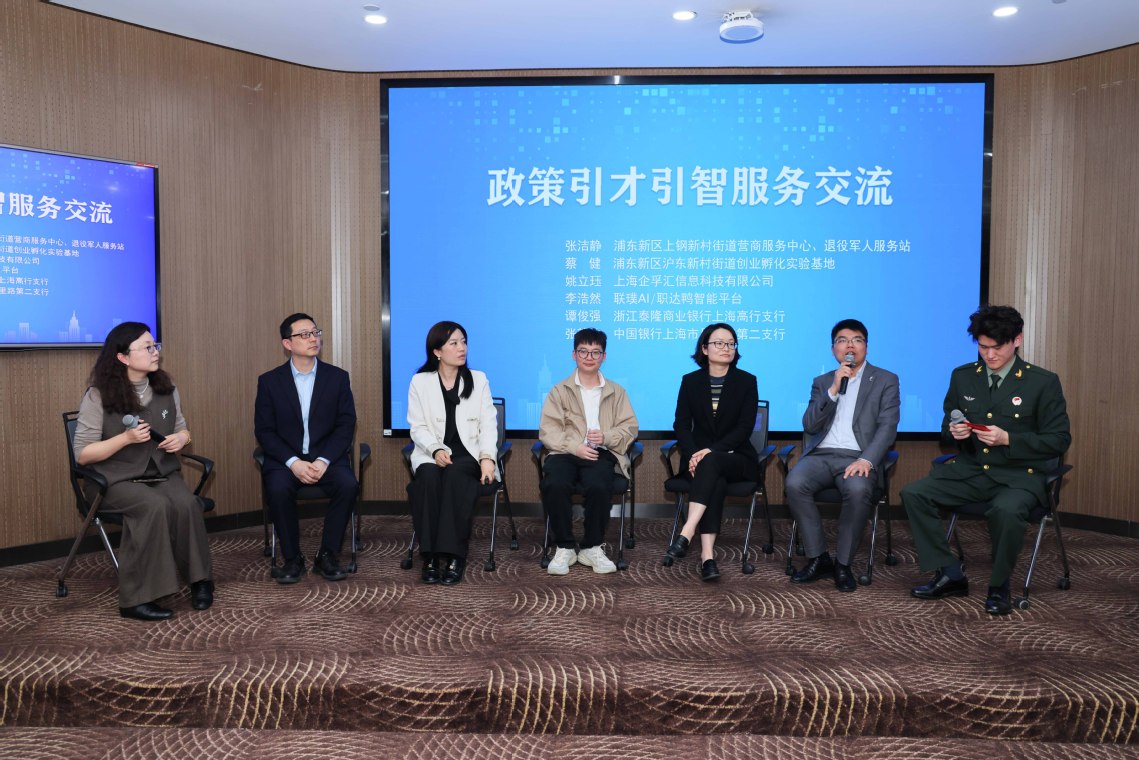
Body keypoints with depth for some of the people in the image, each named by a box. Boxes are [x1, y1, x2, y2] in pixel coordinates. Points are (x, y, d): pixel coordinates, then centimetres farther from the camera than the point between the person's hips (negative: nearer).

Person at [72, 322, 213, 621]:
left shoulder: (167, 389, 7)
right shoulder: (98, 396, -7)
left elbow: (183, 430, 19)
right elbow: (82, 454, -8)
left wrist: (180, 439, -6)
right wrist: (126, 438, -22)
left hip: (163, 473, 4)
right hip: (117, 479, -4)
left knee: (186, 504, -29)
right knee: (156, 506, -33)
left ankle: (199, 579, -12)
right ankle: (137, 598, -23)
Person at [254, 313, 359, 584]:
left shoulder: (338, 377, 5)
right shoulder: (269, 381, 4)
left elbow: (346, 426, 0)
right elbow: (264, 431, -1)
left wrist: (324, 460, -16)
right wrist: (293, 462, -17)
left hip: (327, 456, 0)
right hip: (285, 458, 0)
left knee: (348, 484, -29)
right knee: (278, 489, -31)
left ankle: (328, 555, -11)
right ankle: (292, 558, -11)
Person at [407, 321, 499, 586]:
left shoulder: (478, 380, 11)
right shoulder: (420, 382, 9)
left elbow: (488, 424, 2)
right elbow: (418, 428, 2)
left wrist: (487, 458, -15)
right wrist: (436, 450, -19)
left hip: (468, 455, 0)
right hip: (432, 454, 0)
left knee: (455, 473, -34)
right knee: (429, 475, -34)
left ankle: (454, 555, -32)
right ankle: (430, 555, -29)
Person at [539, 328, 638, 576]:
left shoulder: (616, 392, 20)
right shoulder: (560, 391, 14)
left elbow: (630, 428, 11)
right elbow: (547, 430, 2)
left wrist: (606, 437, -11)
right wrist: (575, 447, -15)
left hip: (601, 453, 0)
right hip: (566, 453, 0)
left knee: (599, 486, -34)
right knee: (554, 485, -33)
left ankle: (591, 547, -10)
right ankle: (565, 547, -12)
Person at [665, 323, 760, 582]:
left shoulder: (746, 381, 2)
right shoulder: (690, 381, 7)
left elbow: (745, 427, -7)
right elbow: (681, 424, 1)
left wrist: (712, 451, -21)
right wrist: (693, 454, -19)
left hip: (736, 457, -1)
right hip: (698, 456, 1)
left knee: (711, 463, -36)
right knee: (716, 480, -33)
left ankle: (686, 533, -44)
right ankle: (707, 554, -42)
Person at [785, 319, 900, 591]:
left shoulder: (886, 380, 11)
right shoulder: (822, 382, 19)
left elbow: (887, 427, -2)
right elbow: (809, 425, 5)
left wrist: (866, 460, -19)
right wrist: (833, 390, -7)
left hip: (858, 457, -2)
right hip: (821, 455, 2)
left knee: (858, 490, -36)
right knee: (795, 483, -30)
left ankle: (843, 563, -16)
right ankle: (818, 557, -13)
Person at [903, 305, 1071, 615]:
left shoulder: (1043, 382, -4)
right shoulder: (962, 376, 7)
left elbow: (1059, 439, -5)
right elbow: (948, 424, 17)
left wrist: (1008, 439, -19)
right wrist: (953, 430, -9)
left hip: (1019, 475, -4)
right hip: (970, 470, 5)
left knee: (1006, 510, -37)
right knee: (913, 493, -17)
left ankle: (999, 586, -9)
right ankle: (950, 574, -5)